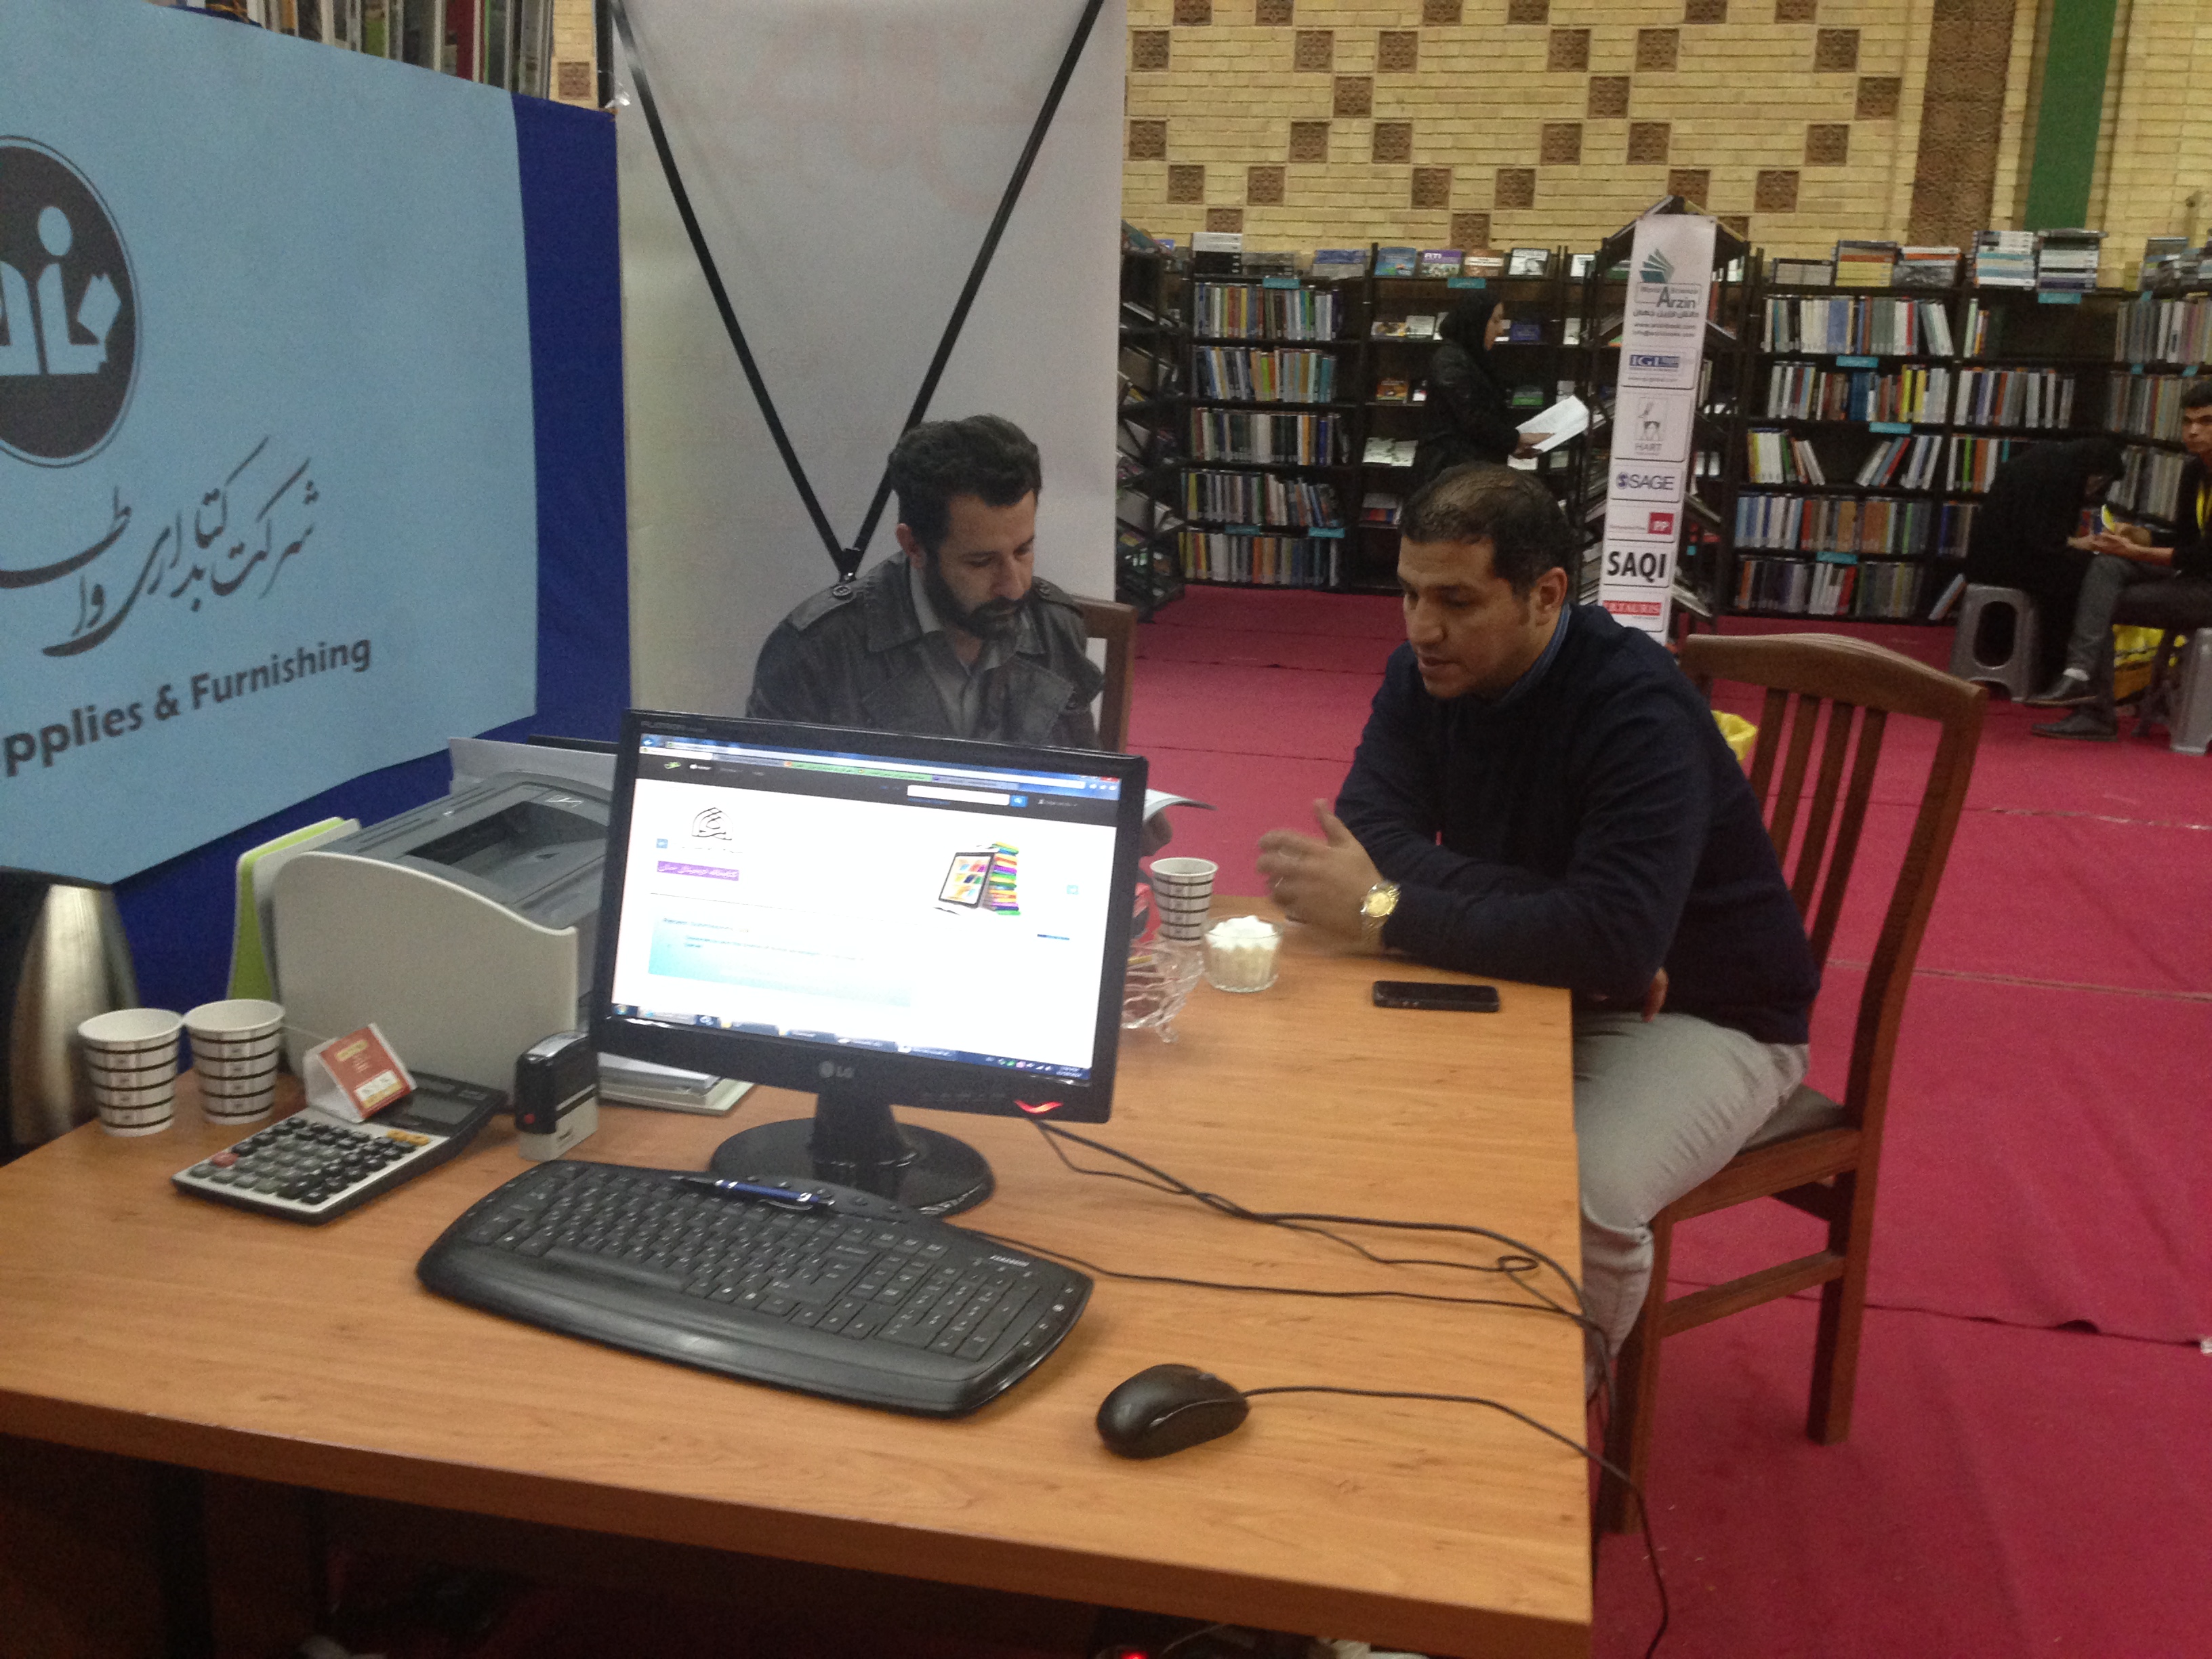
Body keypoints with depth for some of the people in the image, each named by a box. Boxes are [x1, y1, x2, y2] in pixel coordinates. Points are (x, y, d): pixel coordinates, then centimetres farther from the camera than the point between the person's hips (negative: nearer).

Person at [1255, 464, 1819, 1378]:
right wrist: (1559, 923, -29)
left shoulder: (1639, 710, -26)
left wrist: (1381, 912, -36)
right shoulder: (1425, 674, -6)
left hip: (1704, 1015, -6)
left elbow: (1616, 941, -37)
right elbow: (1370, 832, -17)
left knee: (1585, 1199, -31)